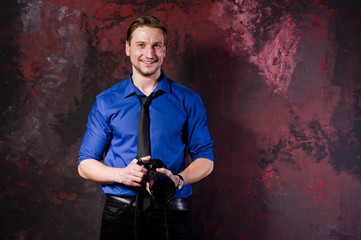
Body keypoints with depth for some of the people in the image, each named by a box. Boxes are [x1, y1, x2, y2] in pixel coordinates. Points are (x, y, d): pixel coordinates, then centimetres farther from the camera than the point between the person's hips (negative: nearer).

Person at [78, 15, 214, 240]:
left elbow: (205, 158, 3)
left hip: (171, 213, 0)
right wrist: (122, 174, -16)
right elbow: (85, 164, 5)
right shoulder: (106, 102, 5)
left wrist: (177, 179, -18)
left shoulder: (188, 100, 4)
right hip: (119, 212, 1)